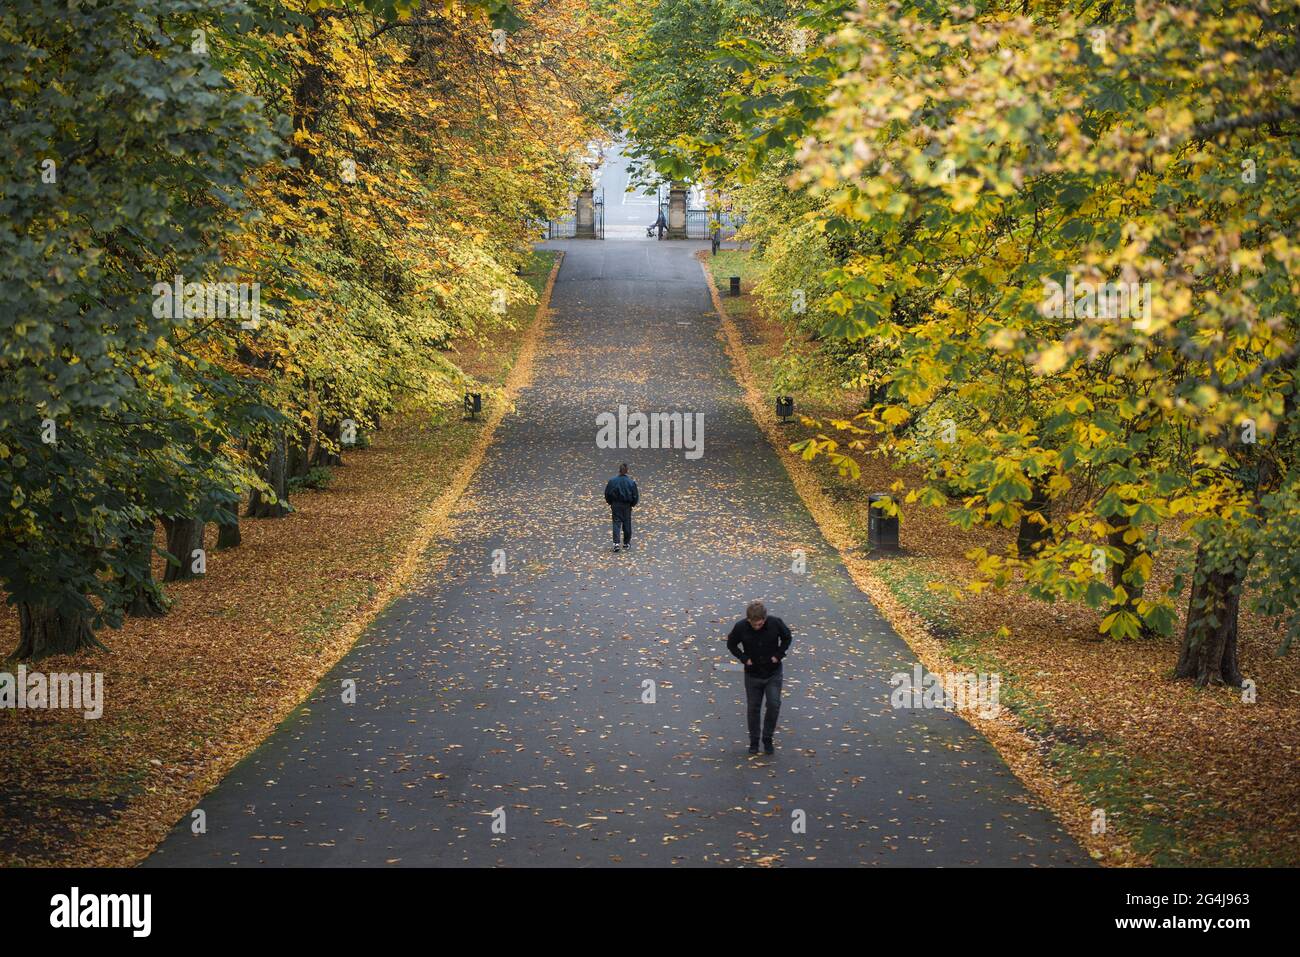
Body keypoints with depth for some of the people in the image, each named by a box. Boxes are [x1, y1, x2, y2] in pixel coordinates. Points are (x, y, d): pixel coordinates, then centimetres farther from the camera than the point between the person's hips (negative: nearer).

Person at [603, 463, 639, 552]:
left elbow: (607, 494, -1)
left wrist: (610, 503, 14)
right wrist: (632, 504, 12)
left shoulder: (612, 481, -8)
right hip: (627, 506, 0)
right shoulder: (631, 482, -11)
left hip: (615, 505, 0)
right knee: (627, 523, 12)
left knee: (616, 523, 3)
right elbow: (635, 495, -6)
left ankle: (616, 543, -11)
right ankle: (626, 543, 21)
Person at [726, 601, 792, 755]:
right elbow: (731, 644, 0)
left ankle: (768, 739, 11)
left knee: (774, 705, -8)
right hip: (753, 675, 0)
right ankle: (754, 741, 24)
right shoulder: (740, 627, -18)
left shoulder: (775, 623, -18)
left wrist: (779, 655, -9)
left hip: (773, 674, 0)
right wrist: (744, 658, -11)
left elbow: (787, 637, 2)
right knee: (753, 708, 7)